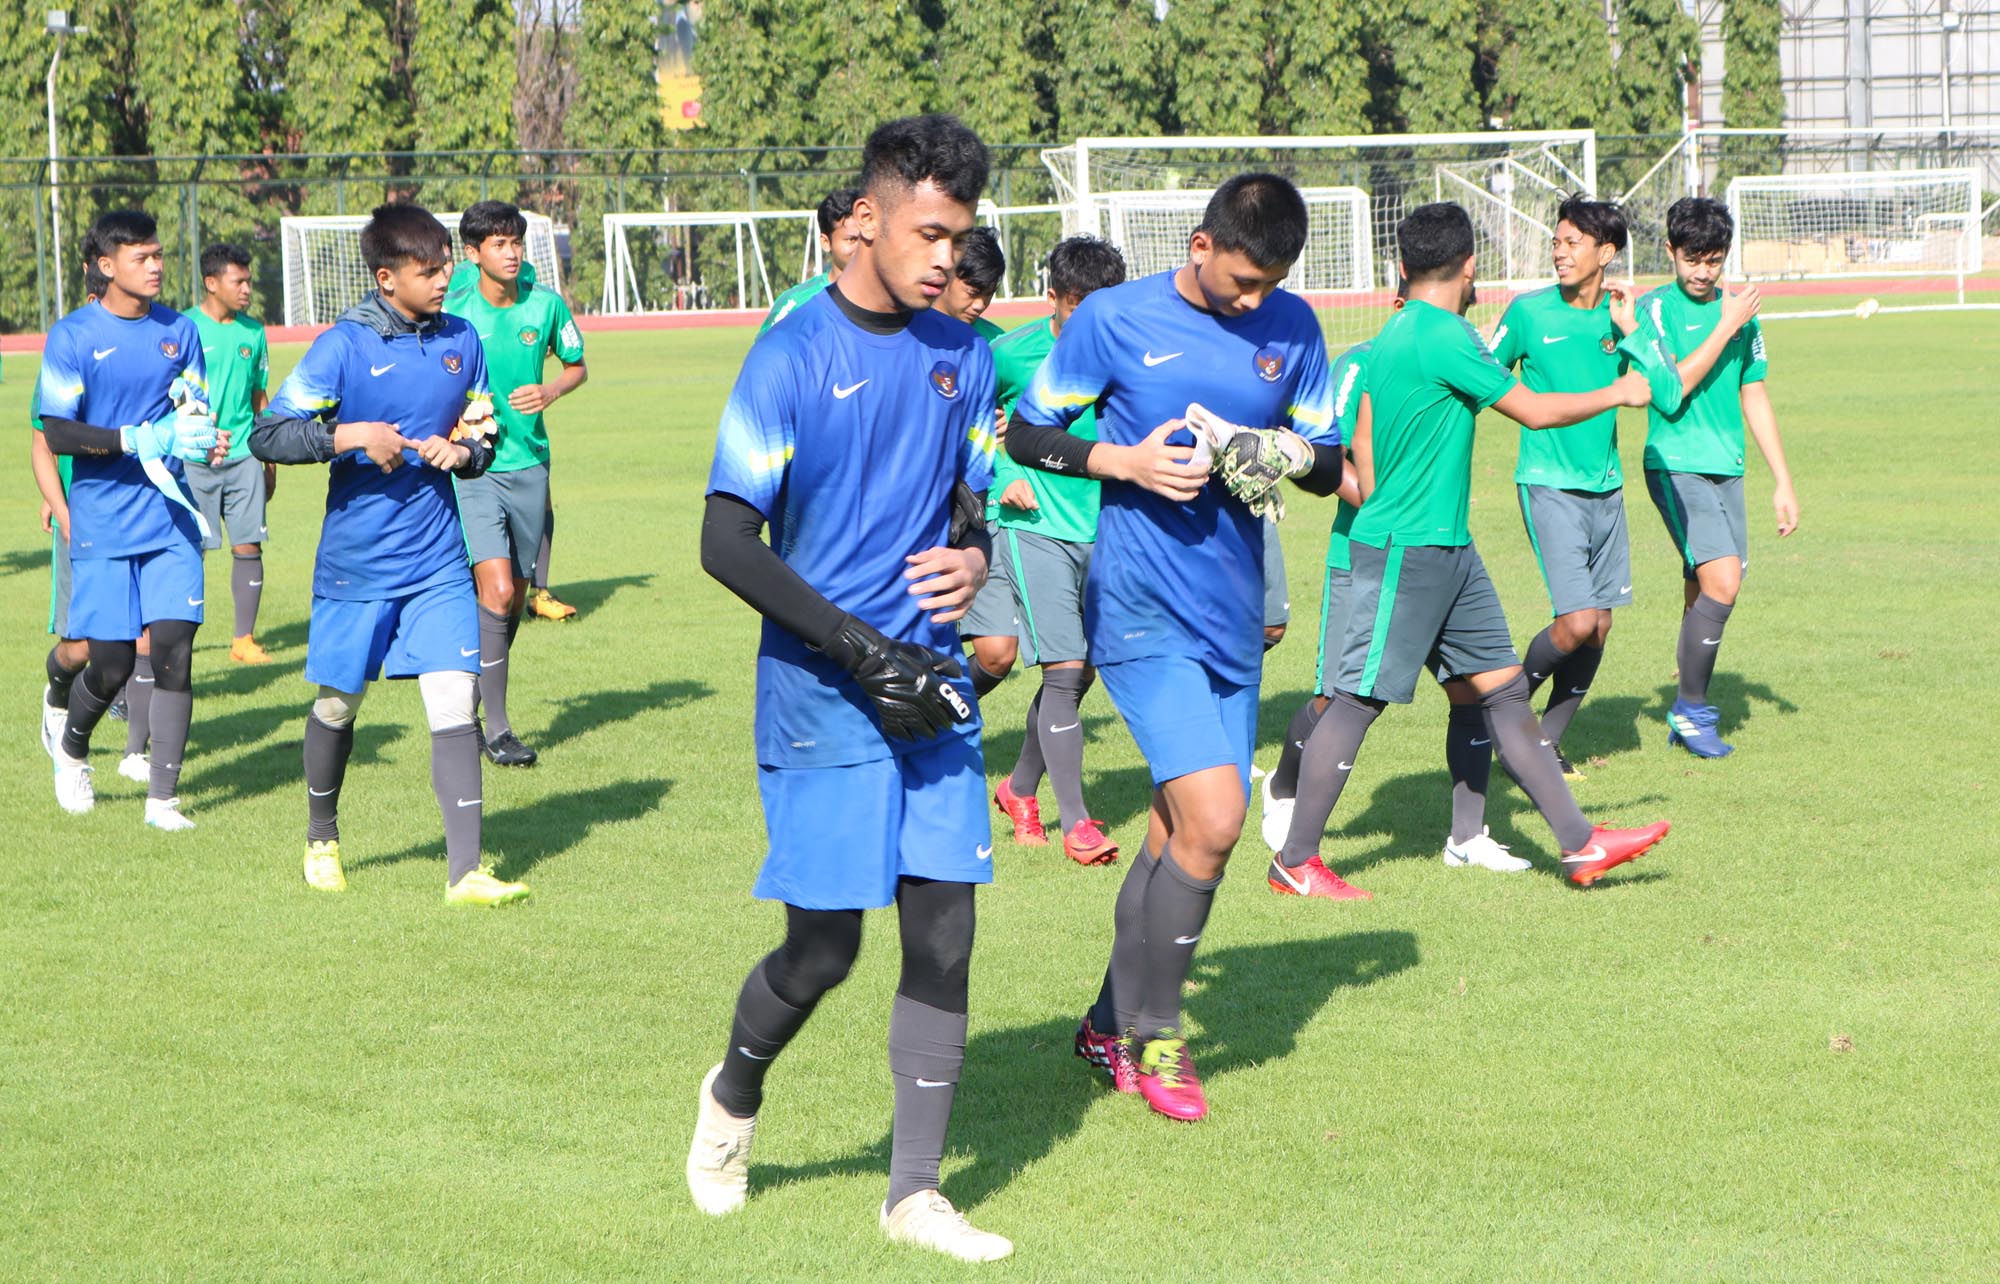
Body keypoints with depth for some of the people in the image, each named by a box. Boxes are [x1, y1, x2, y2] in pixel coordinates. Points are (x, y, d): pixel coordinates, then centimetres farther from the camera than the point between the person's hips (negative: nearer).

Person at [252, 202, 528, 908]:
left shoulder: (461, 341, 3)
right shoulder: (345, 345, -11)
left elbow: (482, 439, 16)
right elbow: (266, 435, -12)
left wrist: (462, 451, -6)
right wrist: (350, 436, -23)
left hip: (438, 561, 3)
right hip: (356, 562, -2)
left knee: (455, 700, -10)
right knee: (337, 704, 12)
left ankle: (465, 871, -12)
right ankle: (321, 841, 37)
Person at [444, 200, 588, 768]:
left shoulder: (546, 305, 2)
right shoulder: (454, 315, -7)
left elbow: (577, 366, 16)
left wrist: (550, 391, -4)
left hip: (529, 464, 4)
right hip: (474, 469, -4)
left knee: (515, 598, 10)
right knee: (497, 591, -17)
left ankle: (473, 709, 28)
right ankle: (496, 727, -12)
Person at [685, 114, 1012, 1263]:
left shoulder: (962, 357, 8)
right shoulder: (792, 358, -10)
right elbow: (727, 544, -12)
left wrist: (975, 556, -7)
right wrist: (864, 650, -16)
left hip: (933, 694, 5)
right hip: (822, 703, -5)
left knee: (943, 938, 1)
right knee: (824, 951, 0)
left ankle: (916, 1190, 10)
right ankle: (735, 1094, 31)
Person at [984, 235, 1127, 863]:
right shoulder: (1011, 353, -7)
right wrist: (1000, 479, -4)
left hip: (1101, 529, 4)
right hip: (1033, 526, -4)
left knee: (1080, 672, 10)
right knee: (1065, 670, -12)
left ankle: (1020, 788, 32)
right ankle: (1074, 821, -6)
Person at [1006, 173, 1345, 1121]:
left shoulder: (1292, 329, 7)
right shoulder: (1115, 320, -4)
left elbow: (1330, 464, 13)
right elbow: (1025, 433, 1)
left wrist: (1294, 455, -10)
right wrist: (1127, 462, -14)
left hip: (1233, 617, 5)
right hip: (1140, 609, -5)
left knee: (1182, 832, 9)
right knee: (1212, 819, -15)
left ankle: (1111, 1027, 25)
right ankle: (1152, 1036, 1)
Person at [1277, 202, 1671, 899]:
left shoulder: (1397, 332, 12)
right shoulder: (1445, 338, -17)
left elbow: (1361, 442, 18)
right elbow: (1536, 410, -13)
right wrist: (1618, 394, 2)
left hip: (1448, 551, 10)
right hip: (1406, 553, -10)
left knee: (1504, 687, 8)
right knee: (1359, 699, -3)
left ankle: (1579, 843, 10)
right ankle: (1295, 862, 5)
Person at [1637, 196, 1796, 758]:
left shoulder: (1741, 312, 13)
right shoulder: (1655, 307, -5)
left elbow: (1755, 398, 19)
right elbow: (1670, 389, -16)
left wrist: (1782, 480, 18)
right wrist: (1725, 329, -14)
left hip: (1727, 470, 6)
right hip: (1676, 467, -6)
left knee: (1705, 597, 7)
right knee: (1721, 582, -18)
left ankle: (1686, 716, 18)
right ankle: (1691, 708, -5)